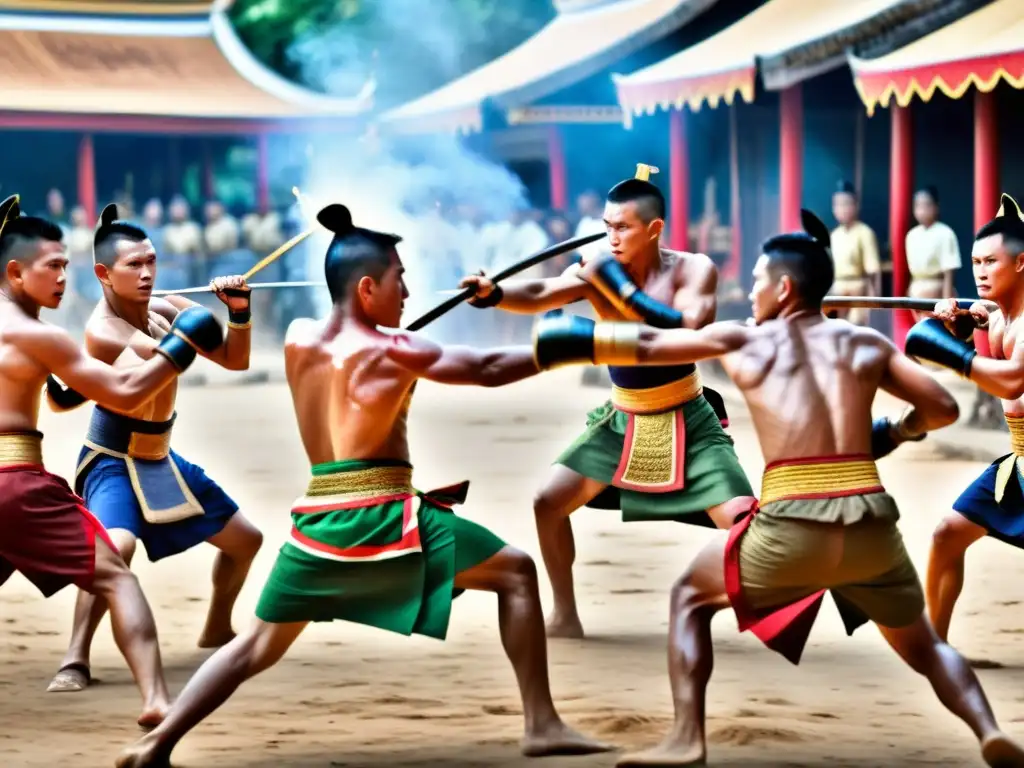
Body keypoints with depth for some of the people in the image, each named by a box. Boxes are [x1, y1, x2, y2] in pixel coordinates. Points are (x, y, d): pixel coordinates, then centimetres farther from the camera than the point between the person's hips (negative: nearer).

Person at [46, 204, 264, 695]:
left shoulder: (166, 309, -2)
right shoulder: (102, 331, -23)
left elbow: (234, 360, -1)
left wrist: (239, 312, -15)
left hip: (160, 460, 8)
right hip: (111, 462, -8)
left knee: (245, 539, 17)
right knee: (117, 545, -37)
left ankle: (217, 630, 39)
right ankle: (75, 659, -30)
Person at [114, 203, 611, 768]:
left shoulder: (298, 339, 9)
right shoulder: (390, 351, -6)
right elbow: (488, 370, -3)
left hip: (316, 519, 6)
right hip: (382, 517, -6)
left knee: (259, 644, 17)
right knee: (515, 573, 4)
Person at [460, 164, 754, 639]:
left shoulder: (693, 270, -17)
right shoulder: (600, 269, -10)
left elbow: (686, 331, -35)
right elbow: (539, 295, -24)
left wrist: (618, 285, -36)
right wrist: (494, 294, -45)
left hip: (688, 423, -4)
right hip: (622, 422, 4)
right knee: (549, 502, 0)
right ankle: (565, 617, 14)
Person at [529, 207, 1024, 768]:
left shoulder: (740, 341, 12)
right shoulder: (866, 343, 15)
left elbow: (644, 344, 20)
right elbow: (942, 408, 11)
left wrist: (573, 337, 35)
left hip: (791, 528, -2)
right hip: (872, 527, 2)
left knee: (690, 596, 22)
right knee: (923, 645, 23)